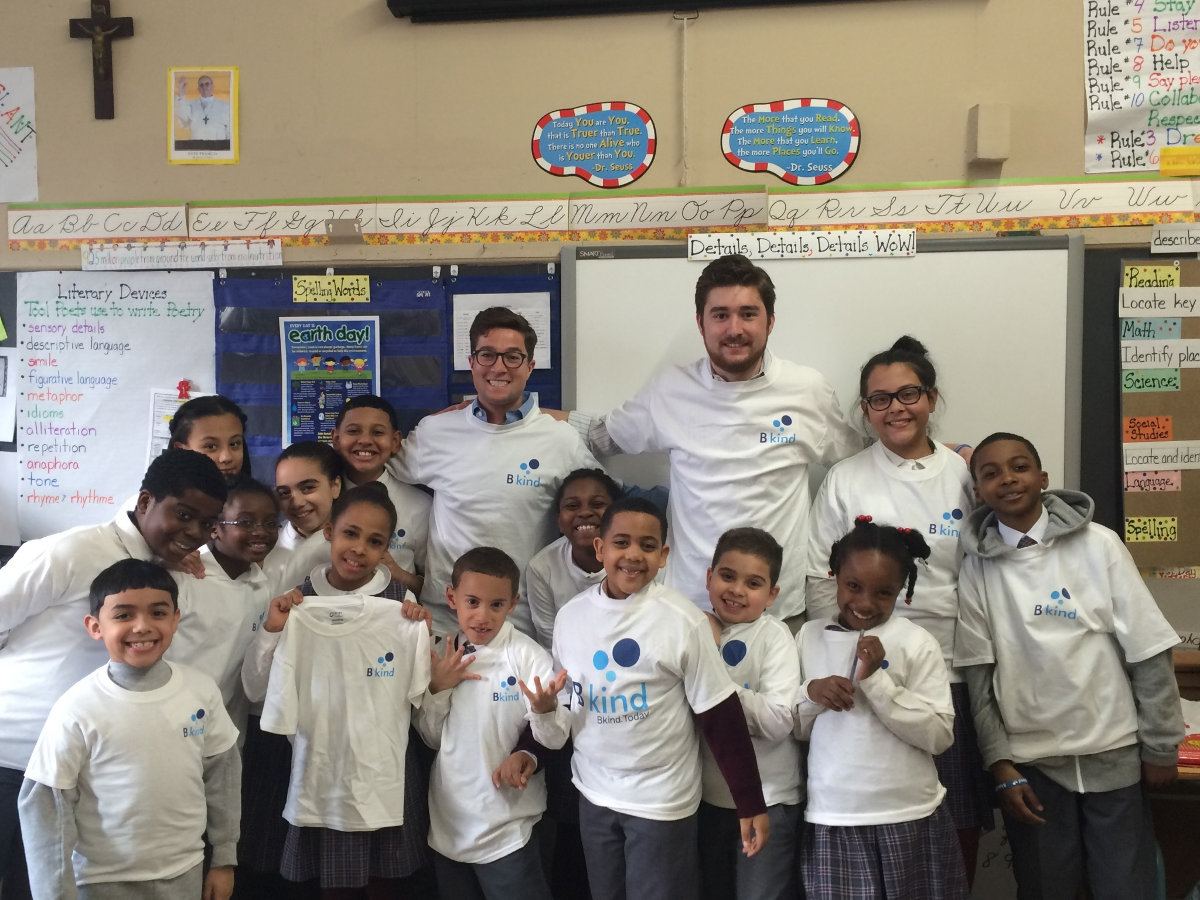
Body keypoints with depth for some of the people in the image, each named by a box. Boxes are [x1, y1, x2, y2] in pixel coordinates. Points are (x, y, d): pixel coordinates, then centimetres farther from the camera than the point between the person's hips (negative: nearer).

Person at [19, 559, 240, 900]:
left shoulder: (202, 691, -9)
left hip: (186, 872, 3)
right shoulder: (78, 709, -17)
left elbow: (222, 774, 1)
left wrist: (224, 859, 7)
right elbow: (44, 806, -12)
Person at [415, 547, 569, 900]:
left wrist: (545, 710, -38)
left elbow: (555, 740, -18)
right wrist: (437, 689, -11)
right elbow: (432, 737, 4)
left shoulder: (527, 655, -15)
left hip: (506, 831, -5)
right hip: (448, 825, 5)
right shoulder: (444, 655, -1)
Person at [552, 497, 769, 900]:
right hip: (594, 793, 4)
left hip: (662, 800, -4)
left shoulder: (681, 620, -16)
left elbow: (721, 716, -12)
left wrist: (750, 803, -10)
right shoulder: (571, 616, -3)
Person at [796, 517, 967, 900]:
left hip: (908, 819, -2)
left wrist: (876, 680, -18)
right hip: (832, 821, 2)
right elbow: (790, 729, 8)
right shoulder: (809, 637, 3)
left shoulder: (917, 642, -6)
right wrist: (810, 694, -12)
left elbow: (939, 736, -11)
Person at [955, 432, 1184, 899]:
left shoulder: (1098, 545, -5)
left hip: (1111, 755, 0)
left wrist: (1161, 748, -1)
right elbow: (979, 676, -2)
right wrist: (1000, 765, -5)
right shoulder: (978, 567, -2)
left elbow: (1148, 653, -3)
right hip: (1029, 763, 1)